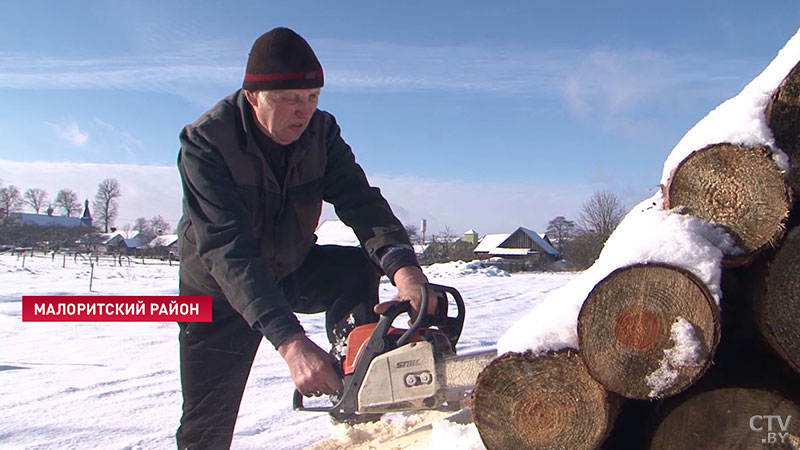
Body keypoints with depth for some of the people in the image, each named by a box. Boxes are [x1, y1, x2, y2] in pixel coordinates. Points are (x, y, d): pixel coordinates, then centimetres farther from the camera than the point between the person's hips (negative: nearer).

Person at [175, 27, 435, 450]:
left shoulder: (321, 132, -15)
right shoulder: (205, 142, -29)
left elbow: (360, 202, -28)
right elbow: (227, 249, -40)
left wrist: (402, 267, -49)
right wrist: (289, 341, -51)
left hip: (291, 269, 4)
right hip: (218, 292, -3)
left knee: (358, 265, -24)